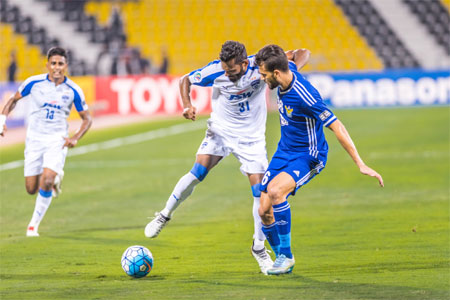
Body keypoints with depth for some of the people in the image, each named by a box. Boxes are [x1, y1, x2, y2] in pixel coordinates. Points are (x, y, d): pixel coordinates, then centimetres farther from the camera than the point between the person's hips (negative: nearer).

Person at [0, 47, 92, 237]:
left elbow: (87, 118, 4)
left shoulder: (73, 91, -6)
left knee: (46, 182, -22)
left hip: (58, 141, -2)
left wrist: (76, 138, -12)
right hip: (34, 139, 2)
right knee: (31, 189, 1)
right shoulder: (34, 83, -6)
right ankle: (56, 177, 36)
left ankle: (34, 224, -5)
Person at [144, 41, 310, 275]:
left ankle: (259, 247, 9)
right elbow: (185, 80, -2)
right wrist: (187, 105, -19)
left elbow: (302, 54, -14)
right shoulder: (215, 71, -20)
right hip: (220, 130, 0)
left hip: (251, 137, 0)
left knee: (260, 190, -7)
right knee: (198, 171, -17)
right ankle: (164, 216, 4)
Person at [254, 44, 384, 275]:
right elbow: (292, 55, 19)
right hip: (284, 152, 8)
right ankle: (281, 258, 20)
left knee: (275, 190, -33)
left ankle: (286, 255, -16)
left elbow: (337, 128, -27)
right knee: (264, 210, -2)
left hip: (307, 157, -8)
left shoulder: (305, 96, -30)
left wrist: (361, 165, -28)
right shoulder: (288, 70, -7)